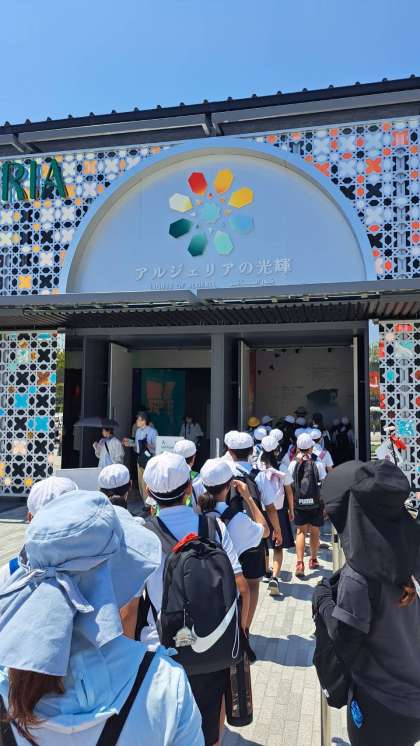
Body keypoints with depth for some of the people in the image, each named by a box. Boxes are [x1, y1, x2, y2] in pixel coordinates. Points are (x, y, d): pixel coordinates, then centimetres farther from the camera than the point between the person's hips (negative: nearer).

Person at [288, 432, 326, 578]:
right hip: (315, 503, 0)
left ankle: (299, 563, -6)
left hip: (299, 503, 0)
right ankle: (313, 560, 31)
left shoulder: (293, 464, -4)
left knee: (300, 531, 7)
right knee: (315, 532, 15)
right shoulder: (317, 463, -7)